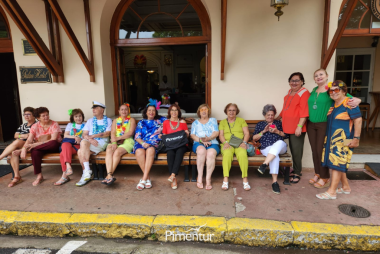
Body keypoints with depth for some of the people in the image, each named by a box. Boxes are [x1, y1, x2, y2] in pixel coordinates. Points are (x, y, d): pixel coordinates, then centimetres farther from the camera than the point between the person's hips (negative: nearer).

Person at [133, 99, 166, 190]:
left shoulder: (160, 120, 23)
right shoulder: (141, 122, 22)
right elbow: (137, 137, 10)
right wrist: (143, 143, -10)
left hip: (154, 143, -1)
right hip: (141, 143, 1)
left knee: (150, 150, -38)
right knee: (139, 152, -36)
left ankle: (143, 179, -38)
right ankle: (147, 178, -28)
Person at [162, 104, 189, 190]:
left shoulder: (182, 122, 15)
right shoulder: (166, 122, 16)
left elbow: (187, 136, 18)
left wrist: (187, 133, -4)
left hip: (181, 145, 0)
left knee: (179, 151, -36)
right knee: (170, 153, -34)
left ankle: (173, 175, -43)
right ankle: (174, 179, -36)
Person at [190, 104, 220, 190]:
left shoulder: (213, 120, 23)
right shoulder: (195, 122, 25)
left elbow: (216, 133, 7)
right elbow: (192, 135, 9)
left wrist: (208, 138, -14)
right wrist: (201, 140, -10)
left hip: (212, 143, 0)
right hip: (199, 144, 0)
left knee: (211, 153, -37)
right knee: (201, 150, -38)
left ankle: (208, 179, -30)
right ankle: (199, 177, -30)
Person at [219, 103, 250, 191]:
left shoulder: (241, 120, 21)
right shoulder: (222, 122, 22)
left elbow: (247, 133, 11)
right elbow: (221, 135, 9)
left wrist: (244, 142, -9)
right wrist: (225, 143, -11)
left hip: (239, 144, 0)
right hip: (227, 144, 0)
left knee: (242, 154, -35)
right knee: (227, 154, -36)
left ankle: (245, 179, -31)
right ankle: (225, 180, -38)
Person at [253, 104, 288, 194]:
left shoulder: (278, 123, 27)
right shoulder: (260, 124, 25)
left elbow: (286, 135, 17)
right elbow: (254, 138, 15)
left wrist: (277, 131, -1)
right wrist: (264, 131, 1)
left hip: (280, 147, 1)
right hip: (266, 148, -1)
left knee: (280, 142, -39)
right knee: (275, 156, -36)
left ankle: (264, 164, -49)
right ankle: (274, 182, -40)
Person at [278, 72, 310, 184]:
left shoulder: (304, 93, -7)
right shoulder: (289, 93, 16)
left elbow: (304, 112, -15)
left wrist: (299, 126, -21)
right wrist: (277, 119, 29)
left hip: (297, 128, -7)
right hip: (288, 127, 7)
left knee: (296, 151, -1)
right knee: (292, 149, 12)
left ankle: (297, 173, 11)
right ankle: (296, 169, 25)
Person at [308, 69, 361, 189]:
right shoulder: (314, 90, 10)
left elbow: (349, 98, -9)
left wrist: (356, 100, -31)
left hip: (324, 125, -5)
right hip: (311, 125, 5)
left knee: (321, 150, -3)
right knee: (314, 150, 10)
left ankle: (325, 178, 12)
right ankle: (317, 174, 25)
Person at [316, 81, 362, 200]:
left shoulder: (348, 103, -11)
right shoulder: (333, 105, 12)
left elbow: (358, 120, -15)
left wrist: (356, 138, -18)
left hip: (343, 140, -8)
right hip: (331, 138, 8)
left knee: (337, 163, -6)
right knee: (339, 164, 14)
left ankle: (331, 192, -2)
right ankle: (346, 187, 29)